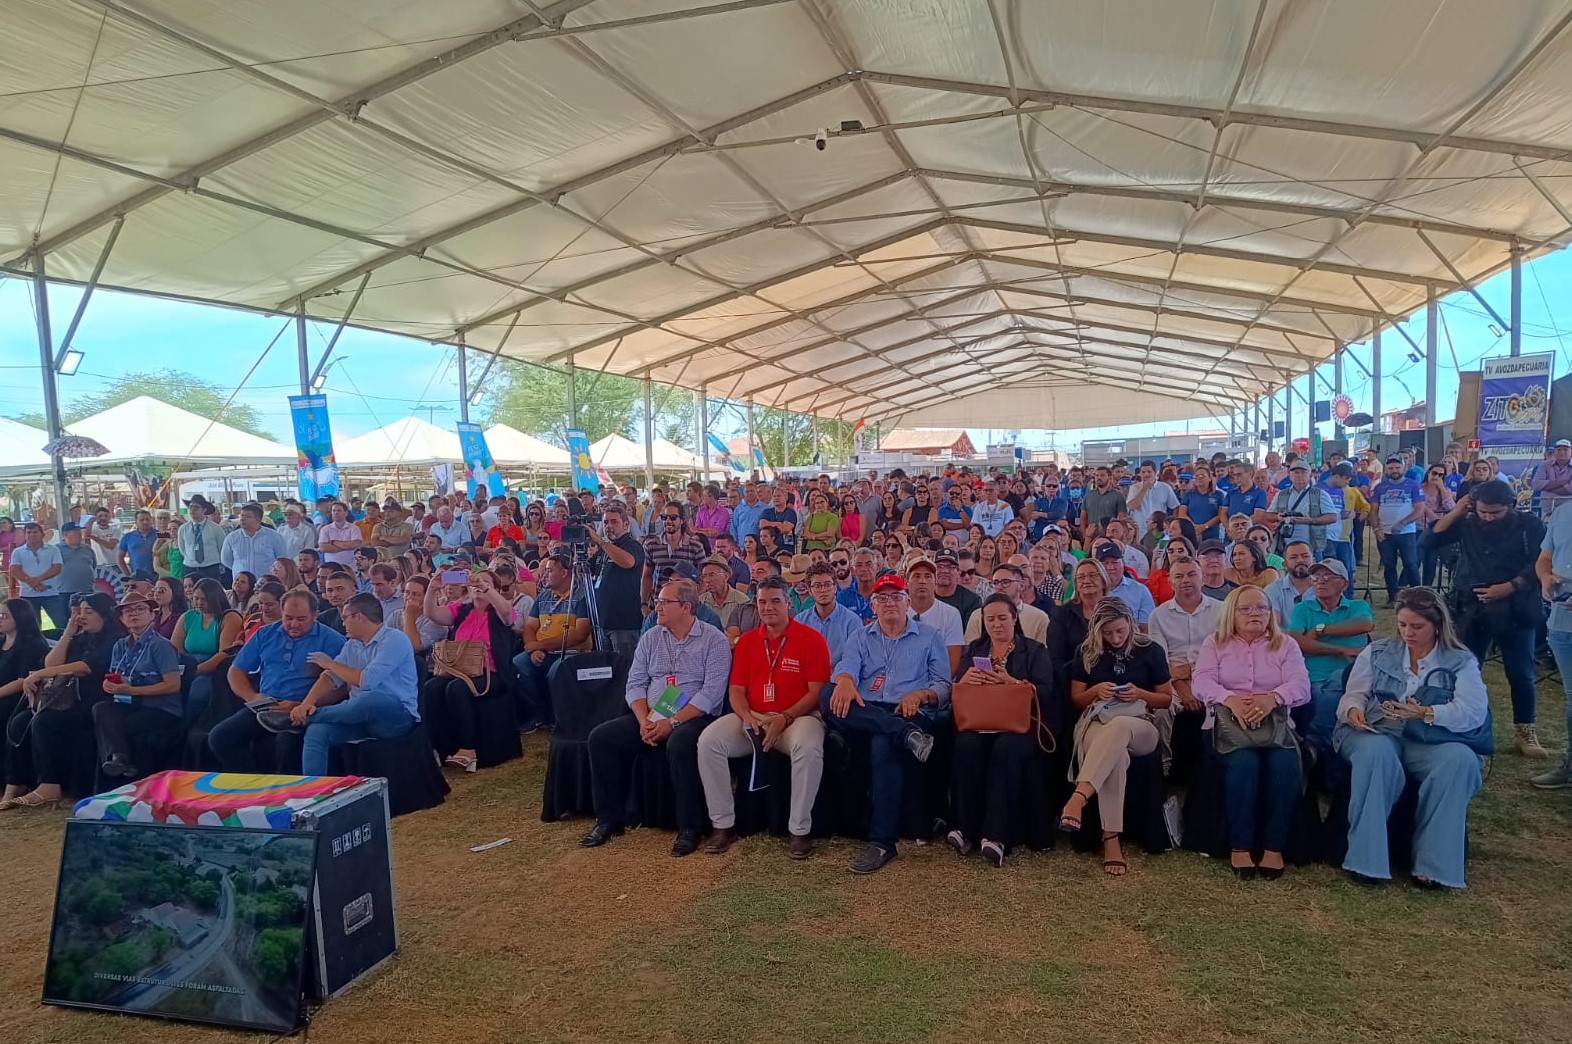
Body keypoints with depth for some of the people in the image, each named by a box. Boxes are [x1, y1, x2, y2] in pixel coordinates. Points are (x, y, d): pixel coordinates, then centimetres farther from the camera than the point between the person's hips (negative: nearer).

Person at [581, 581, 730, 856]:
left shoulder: (714, 640, -5)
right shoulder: (650, 638, 12)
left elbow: (712, 692, -14)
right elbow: (635, 684, 7)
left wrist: (672, 722, -21)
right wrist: (644, 721, -11)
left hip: (695, 718, -5)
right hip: (650, 717, 6)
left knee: (680, 745, -38)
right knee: (601, 737, -13)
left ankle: (690, 827, -21)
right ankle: (609, 819, -1)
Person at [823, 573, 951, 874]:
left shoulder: (929, 638, 19)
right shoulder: (861, 639, 24)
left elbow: (944, 685, 10)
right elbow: (846, 666, 2)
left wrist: (921, 694, -12)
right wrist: (845, 681, -23)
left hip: (911, 713, -3)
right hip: (865, 713, 3)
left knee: (883, 743, -38)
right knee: (830, 697, -30)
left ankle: (882, 841, -33)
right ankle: (908, 736, -39)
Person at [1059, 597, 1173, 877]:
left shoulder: (1151, 651, 8)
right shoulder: (1087, 652, 10)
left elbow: (1167, 699, 12)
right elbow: (1076, 700, 14)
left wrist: (1141, 694, -9)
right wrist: (1096, 691, -8)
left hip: (1140, 728, 0)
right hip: (1096, 723, 0)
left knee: (1118, 727, -41)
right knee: (1115, 754, -39)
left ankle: (1079, 796, -56)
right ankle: (1110, 839, -41)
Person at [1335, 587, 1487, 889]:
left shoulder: (1461, 661, 9)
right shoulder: (1376, 652, 15)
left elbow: (1474, 711, -6)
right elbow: (1353, 695, 10)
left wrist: (1426, 713, -22)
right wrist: (1353, 709, -15)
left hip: (1429, 742, 0)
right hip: (1377, 734, 0)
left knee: (1461, 760, -33)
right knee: (1376, 753, -36)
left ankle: (1434, 862, -25)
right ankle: (1366, 857, -32)